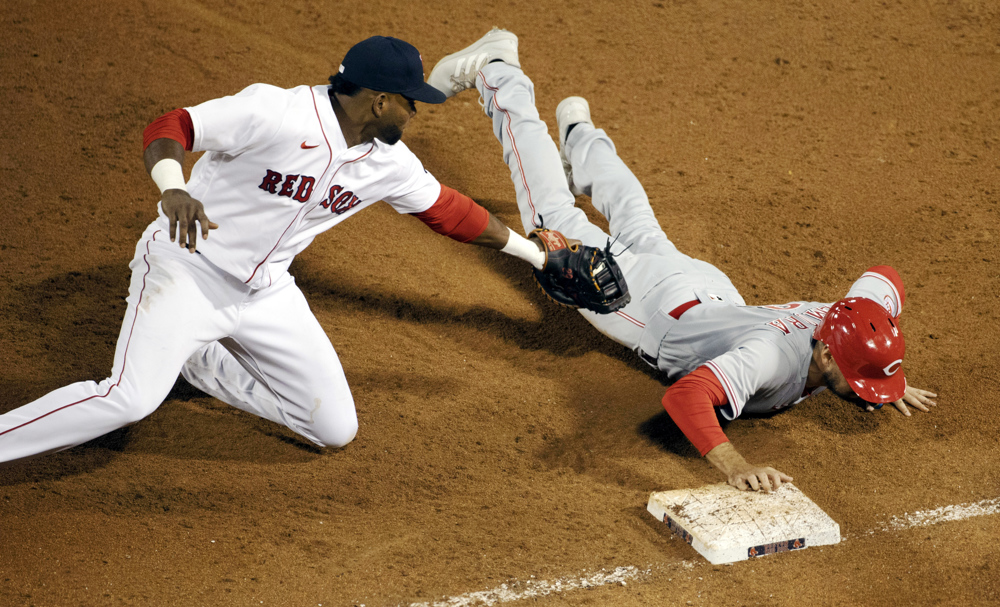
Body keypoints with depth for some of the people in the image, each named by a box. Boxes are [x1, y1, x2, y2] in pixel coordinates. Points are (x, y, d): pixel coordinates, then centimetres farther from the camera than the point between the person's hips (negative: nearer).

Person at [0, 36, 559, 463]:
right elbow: (170, 128, -25)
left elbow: (445, 208, 12)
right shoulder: (278, 114, -25)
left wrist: (531, 252, 19)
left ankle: (199, 362, 20)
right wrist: (175, 192, -46)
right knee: (130, 400, -29)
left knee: (337, 430, 5)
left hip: (266, 291, 7)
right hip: (188, 268, -7)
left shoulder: (388, 163, -3)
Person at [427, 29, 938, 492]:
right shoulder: (772, 357, -48)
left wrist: (890, 378, -7)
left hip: (713, 290, 5)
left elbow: (884, 274, -5)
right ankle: (498, 74, 33)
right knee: (556, 224, 17)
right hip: (653, 301, -5)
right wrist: (733, 467, -71)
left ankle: (580, 137, 63)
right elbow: (683, 397, -61)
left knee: (637, 227, 35)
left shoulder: (850, 331, -27)